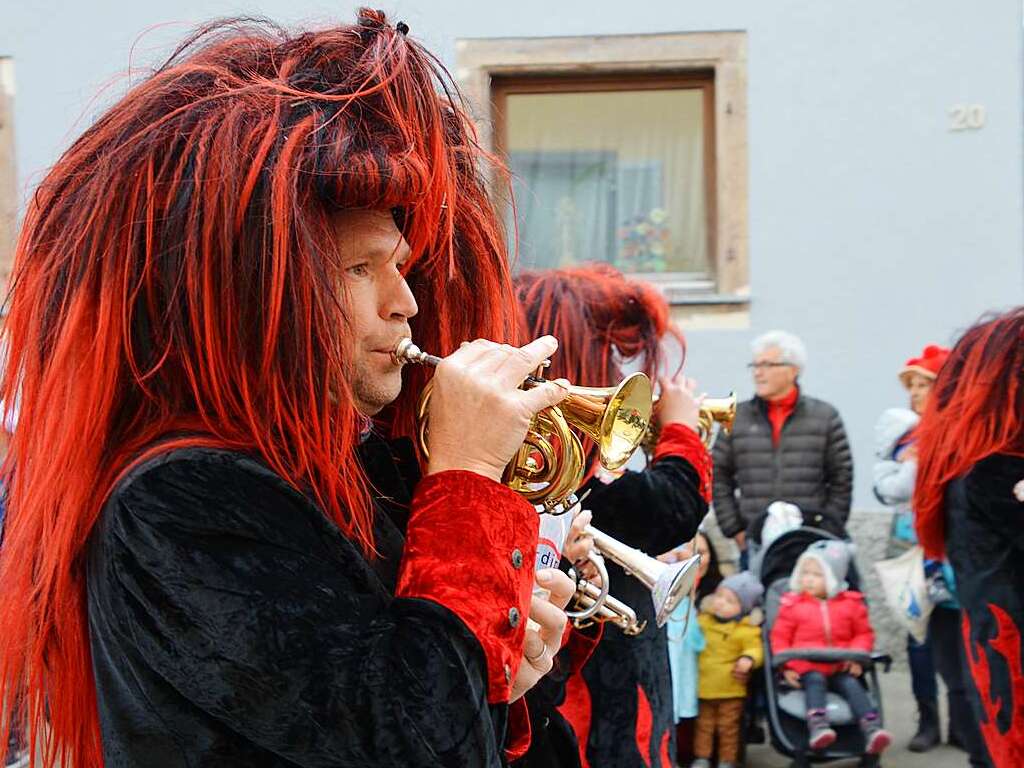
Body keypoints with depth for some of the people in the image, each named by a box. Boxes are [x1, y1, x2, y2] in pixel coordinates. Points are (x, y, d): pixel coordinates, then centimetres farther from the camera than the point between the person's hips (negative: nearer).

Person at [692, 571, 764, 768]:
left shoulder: (746, 630, -10)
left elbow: (755, 649, -18)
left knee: (728, 727, 7)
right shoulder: (703, 621, 5)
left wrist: (748, 659, -37)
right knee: (704, 725, 15)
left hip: (730, 690, -4)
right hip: (704, 687, 4)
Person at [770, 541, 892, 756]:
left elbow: (864, 633, 13)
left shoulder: (850, 604, 8)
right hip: (808, 669, -1)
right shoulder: (793, 604, 4)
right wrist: (787, 666, -8)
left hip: (841, 669, 1)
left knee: (852, 685, -24)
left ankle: (872, 730, -36)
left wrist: (857, 656, -6)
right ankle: (818, 728, -47)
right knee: (815, 681, -31)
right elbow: (780, 637, 4)